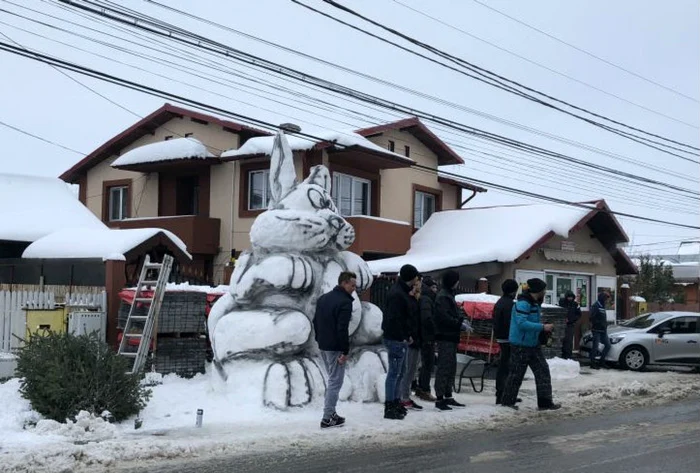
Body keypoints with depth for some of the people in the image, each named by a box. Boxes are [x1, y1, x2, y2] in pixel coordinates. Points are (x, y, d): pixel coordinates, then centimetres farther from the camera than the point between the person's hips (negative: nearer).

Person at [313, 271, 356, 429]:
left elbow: (315, 321, 17)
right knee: (335, 382, -3)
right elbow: (342, 329, -22)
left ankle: (331, 412, 22)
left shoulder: (323, 298, 12)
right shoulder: (345, 302, -16)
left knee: (333, 379, 20)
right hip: (335, 348, -9)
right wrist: (345, 351, -19)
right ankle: (327, 418, -3)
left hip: (322, 346, 9)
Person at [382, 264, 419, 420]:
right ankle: (390, 408, -2)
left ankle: (395, 403, 27)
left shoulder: (402, 291, 15)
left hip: (400, 339, 11)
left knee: (399, 373, 17)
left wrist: (406, 336, 13)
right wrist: (404, 337, -19)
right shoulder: (397, 294, -18)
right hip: (396, 339, -11)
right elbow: (394, 319, -23)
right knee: (394, 373, -6)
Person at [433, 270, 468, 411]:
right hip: (445, 337, -10)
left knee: (451, 368, 15)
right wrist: (459, 324, -18)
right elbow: (444, 317, -22)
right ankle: (440, 398, -6)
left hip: (451, 337, 10)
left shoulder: (449, 295, 18)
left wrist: (461, 319, 5)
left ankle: (448, 396, 22)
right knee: (444, 367, -9)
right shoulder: (443, 296, -14)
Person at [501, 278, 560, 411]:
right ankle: (507, 401, 13)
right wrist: (542, 327, -27)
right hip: (520, 345, -10)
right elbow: (522, 323, -28)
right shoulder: (523, 303, -18)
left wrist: (544, 330, 8)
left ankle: (545, 402, 9)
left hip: (533, 345, 10)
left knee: (543, 371, 5)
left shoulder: (535, 304, 13)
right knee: (516, 374, 0)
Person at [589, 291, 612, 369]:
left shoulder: (602, 306, 16)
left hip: (603, 330, 9)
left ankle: (601, 361, 17)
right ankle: (593, 363, 3)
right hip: (597, 330, -9)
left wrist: (605, 325, 7)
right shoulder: (595, 306, -12)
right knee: (595, 347, -4)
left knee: (608, 345, 8)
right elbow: (592, 318, -19)